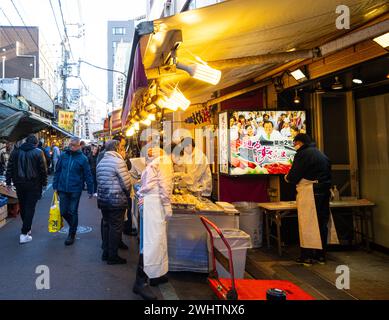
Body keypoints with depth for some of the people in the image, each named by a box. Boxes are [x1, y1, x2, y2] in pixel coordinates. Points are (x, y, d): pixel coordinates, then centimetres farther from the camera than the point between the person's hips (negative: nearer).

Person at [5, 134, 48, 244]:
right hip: (33, 185, -4)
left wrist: (8, 182, 11)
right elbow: (43, 169, -6)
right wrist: (44, 183, 4)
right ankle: (24, 234, -4)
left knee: (22, 207, 17)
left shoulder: (16, 151, 4)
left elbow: (9, 168, 6)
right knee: (30, 208, 0)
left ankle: (27, 228, 30)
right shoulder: (38, 152, -8)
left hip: (19, 184, 4)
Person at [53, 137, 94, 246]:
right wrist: (55, 186, 8)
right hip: (63, 189, 4)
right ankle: (73, 226, 36)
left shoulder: (83, 158, -6)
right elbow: (57, 171, 10)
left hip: (75, 190, -3)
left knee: (72, 212, 5)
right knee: (63, 212, 9)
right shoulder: (63, 155, 3)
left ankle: (72, 234, 20)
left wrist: (90, 190, -4)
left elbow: (88, 175, -4)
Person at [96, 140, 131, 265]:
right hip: (117, 200, -8)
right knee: (115, 228, 2)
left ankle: (106, 253, 27)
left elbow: (99, 181, 12)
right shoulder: (118, 162, -16)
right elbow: (126, 183, -16)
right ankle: (112, 256, 11)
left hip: (102, 198, 8)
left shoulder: (100, 163, 9)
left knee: (106, 225, 17)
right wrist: (127, 195, 2)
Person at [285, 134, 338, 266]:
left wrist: (287, 178, 7)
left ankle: (307, 256, 4)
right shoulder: (321, 153, 17)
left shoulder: (303, 153, -9)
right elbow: (328, 174, 19)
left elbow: (294, 176, -13)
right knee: (322, 222, 12)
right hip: (324, 191, 8)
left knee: (307, 223, -2)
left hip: (309, 192, -8)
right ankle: (321, 255, 21)